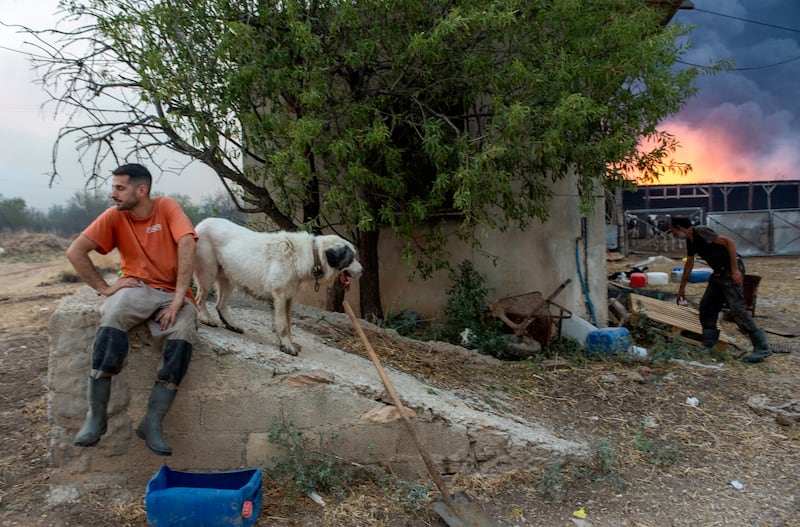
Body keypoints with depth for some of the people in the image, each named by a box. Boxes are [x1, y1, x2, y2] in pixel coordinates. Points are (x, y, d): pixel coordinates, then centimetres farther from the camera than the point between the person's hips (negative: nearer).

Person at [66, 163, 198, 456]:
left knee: (182, 335, -30)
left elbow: (187, 244, -19)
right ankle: (96, 415, -23)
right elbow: (75, 252, 0)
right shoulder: (114, 216, 2)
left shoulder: (167, 207, -5)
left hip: (172, 293, -1)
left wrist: (179, 298, -25)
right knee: (112, 319, -32)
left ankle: (152, 423, -21)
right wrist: (104, 287, -8)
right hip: (136, 288, 1)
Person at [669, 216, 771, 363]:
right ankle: (708, 344, 17)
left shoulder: (700, 232, -16)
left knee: (737, 309, -15)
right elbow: (689, 264, 26)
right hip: (718, 272, 10)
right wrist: (681, 288, 32)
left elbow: (730, 242, -21)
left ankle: (762, 348, -12)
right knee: (707, 306, 9)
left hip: (731, 270, -10)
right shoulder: (690, 240, 14)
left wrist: (735, 270, -23)